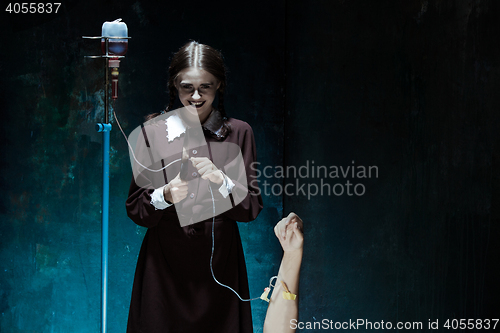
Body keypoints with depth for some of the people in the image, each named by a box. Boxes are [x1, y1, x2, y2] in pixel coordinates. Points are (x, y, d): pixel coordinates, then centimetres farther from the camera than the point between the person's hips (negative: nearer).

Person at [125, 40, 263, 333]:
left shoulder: (238, 133, 2)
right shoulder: (153, 131, 1)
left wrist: (220, 181, -19)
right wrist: (165, 196, -20)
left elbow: (252, 208, -1)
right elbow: (135, 210, 0)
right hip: (164, 262, 0)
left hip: (218, 262, 1)